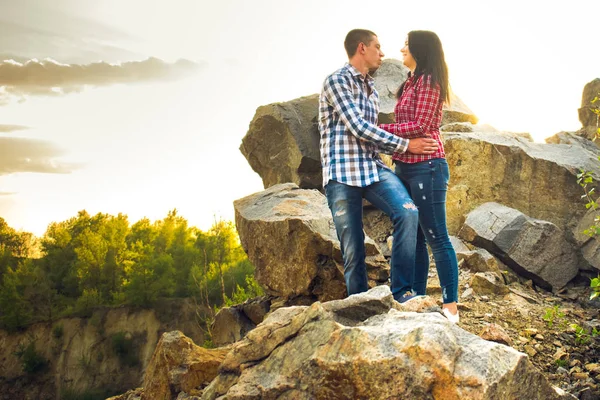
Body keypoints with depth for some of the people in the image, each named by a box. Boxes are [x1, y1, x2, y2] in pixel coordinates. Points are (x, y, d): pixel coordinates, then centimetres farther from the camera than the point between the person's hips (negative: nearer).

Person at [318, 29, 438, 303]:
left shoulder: (371, 89, 21)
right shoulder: (336, 81, -4)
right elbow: (359, 129, -12)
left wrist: (399, 150, 11)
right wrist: (405, 145, -8)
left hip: (373, 168, 6)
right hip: (342, 174, -6)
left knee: (407, 211, -20)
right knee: (353, 249, -3)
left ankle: (401, 291, -11)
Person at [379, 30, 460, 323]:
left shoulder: (428, 81, -8)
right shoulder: (411, 82, 18)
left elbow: (421, 126, -15)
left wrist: (381, 129, -12)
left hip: (426, 167, -9)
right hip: (405, 167, 9)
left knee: (436, 237, -6)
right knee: (413, 237, 11)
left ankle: (451, 307, 0)